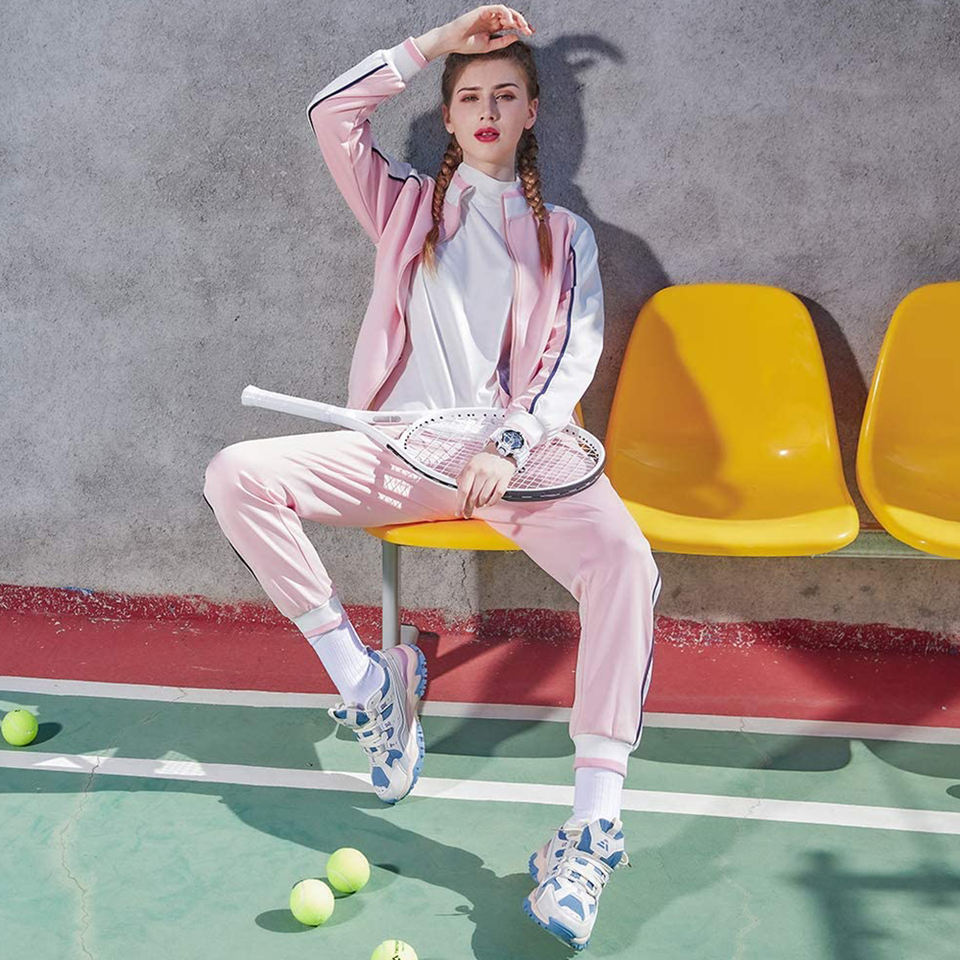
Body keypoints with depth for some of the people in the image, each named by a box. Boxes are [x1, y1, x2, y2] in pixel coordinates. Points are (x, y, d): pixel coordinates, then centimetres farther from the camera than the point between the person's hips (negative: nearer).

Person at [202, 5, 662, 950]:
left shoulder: (565, 234, 16)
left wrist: (507, 448, -16)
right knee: (236, 475, -21)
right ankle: (363, 677, -12)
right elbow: (331, 112, 3)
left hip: (516, 450, -1)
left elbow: (573, 355, 2)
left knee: (626, 562, -31)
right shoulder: (407, 205, 19)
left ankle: (593, 825, -33)